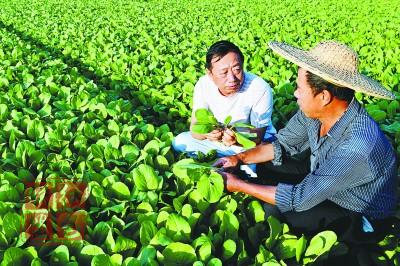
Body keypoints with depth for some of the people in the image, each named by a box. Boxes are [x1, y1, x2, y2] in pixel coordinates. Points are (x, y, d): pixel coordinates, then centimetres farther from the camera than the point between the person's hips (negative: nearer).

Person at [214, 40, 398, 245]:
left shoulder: (358, 147, -38)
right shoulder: (314, 110, -17)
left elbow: (299, 199, -31)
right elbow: (282, 146, 1)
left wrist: (237, 185, -23)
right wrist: (239, 158, -12)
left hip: (359, 219, -7)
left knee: (276, 211, -24)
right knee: (264, 167, 0)